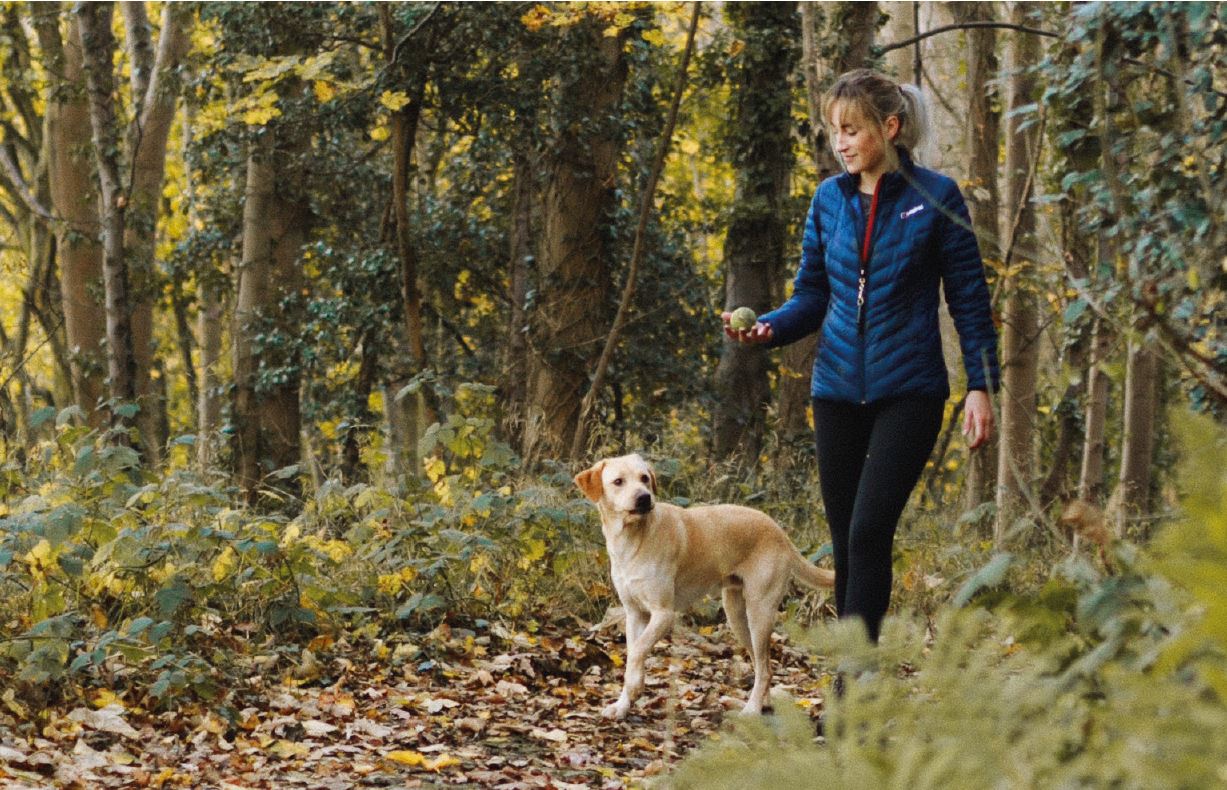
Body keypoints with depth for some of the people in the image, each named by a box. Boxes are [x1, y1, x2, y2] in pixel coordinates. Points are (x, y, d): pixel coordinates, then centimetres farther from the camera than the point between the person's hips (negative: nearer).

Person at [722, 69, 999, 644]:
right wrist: (768, 328, -9)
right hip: (837, 389, 5)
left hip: (908, 391, -5)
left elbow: (968, 298, -1)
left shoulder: (935, 197, -4)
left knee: (869, 531, -16)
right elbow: (812, 295, 11)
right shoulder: (830, 199, 7)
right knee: (846, 544, 7)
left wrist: (981, 386, -7)